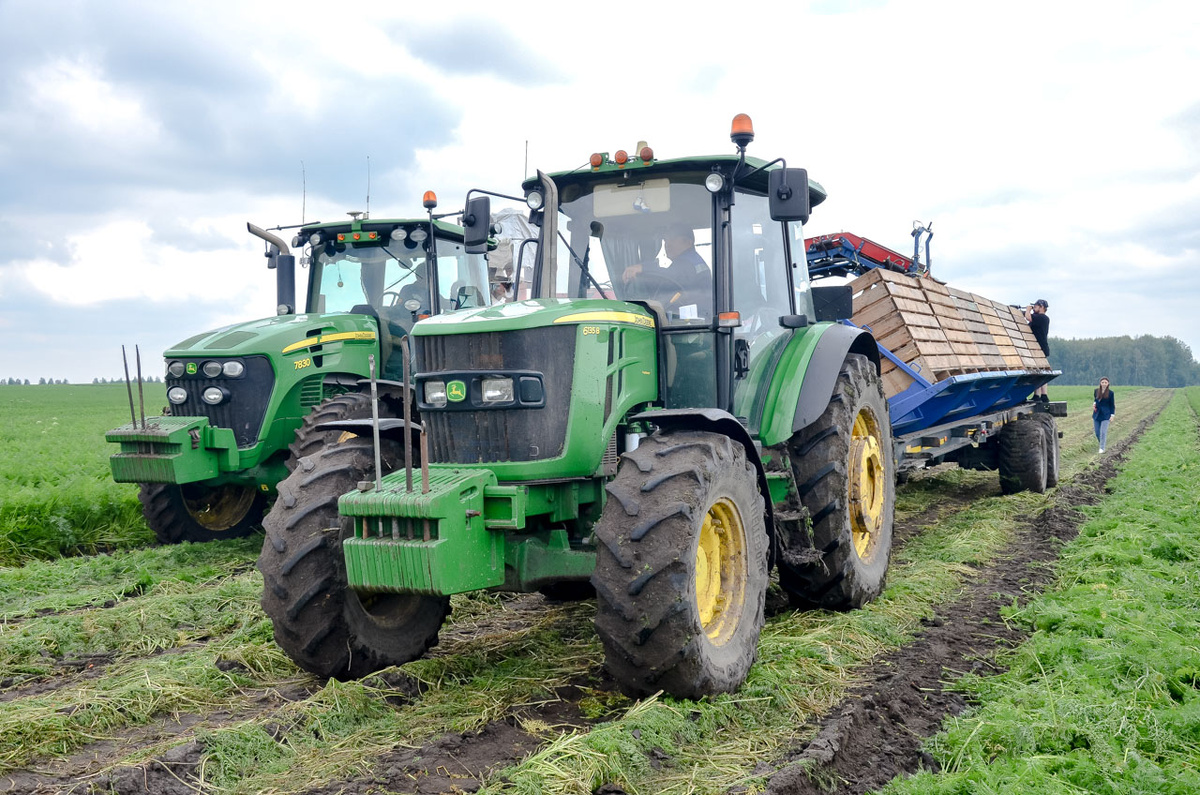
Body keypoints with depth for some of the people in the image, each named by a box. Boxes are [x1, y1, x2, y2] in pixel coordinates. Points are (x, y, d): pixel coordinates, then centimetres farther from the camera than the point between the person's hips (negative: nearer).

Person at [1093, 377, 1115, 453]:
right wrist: (1094, 403, -4)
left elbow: (1112, 404, 1)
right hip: (1097, 414, 3)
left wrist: (1112, 414, -4)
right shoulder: (1096, 391, 3)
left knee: (1103, 432, -8)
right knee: (1097, 432, 6)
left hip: (1105, 415, -3)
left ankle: (1102, 448, 2)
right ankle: (1101, 443, 31)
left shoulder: (1110, 393, -5)